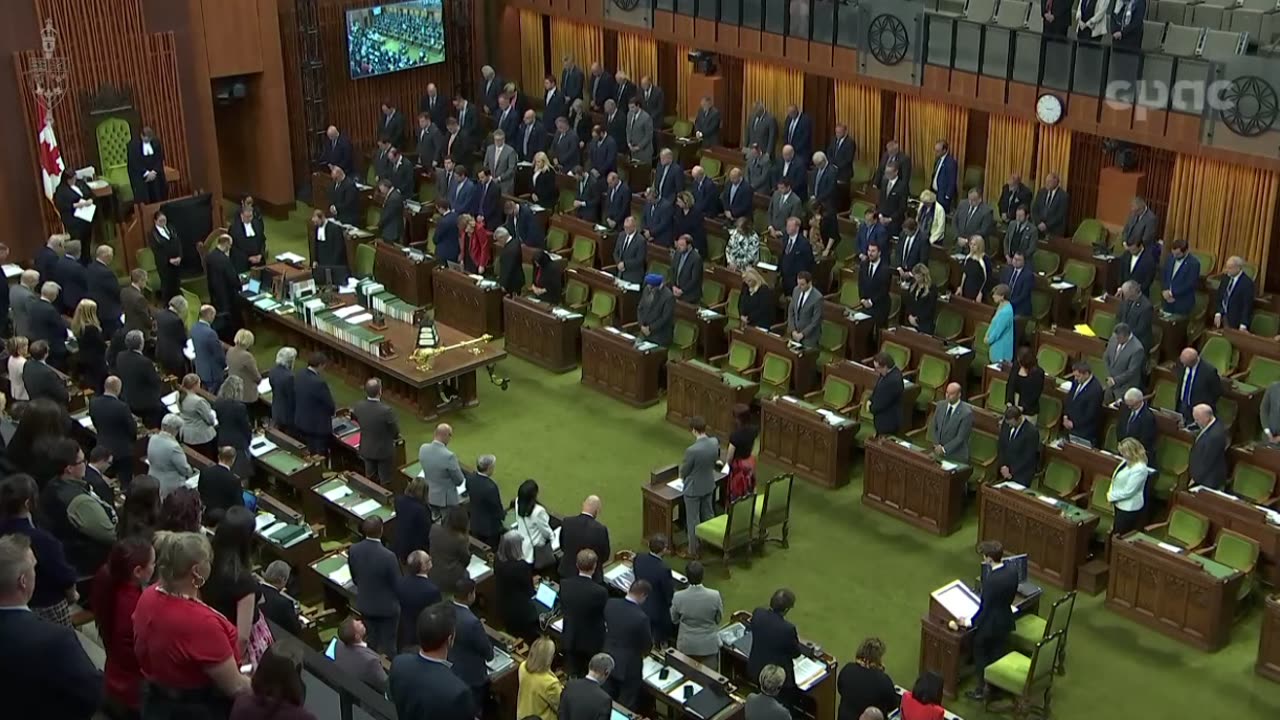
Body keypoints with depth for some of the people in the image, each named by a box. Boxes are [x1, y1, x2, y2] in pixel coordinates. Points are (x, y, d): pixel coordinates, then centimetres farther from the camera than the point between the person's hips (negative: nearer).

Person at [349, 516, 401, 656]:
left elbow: (354, 578, 1)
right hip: (387, 606, -5)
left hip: (365, 604, 5)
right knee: (388, 642, 15)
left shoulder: (353, 550, -16)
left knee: (372, 641, 24)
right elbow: (397, 584, -18)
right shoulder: (388, 556, -32)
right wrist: (401, 601, 3)